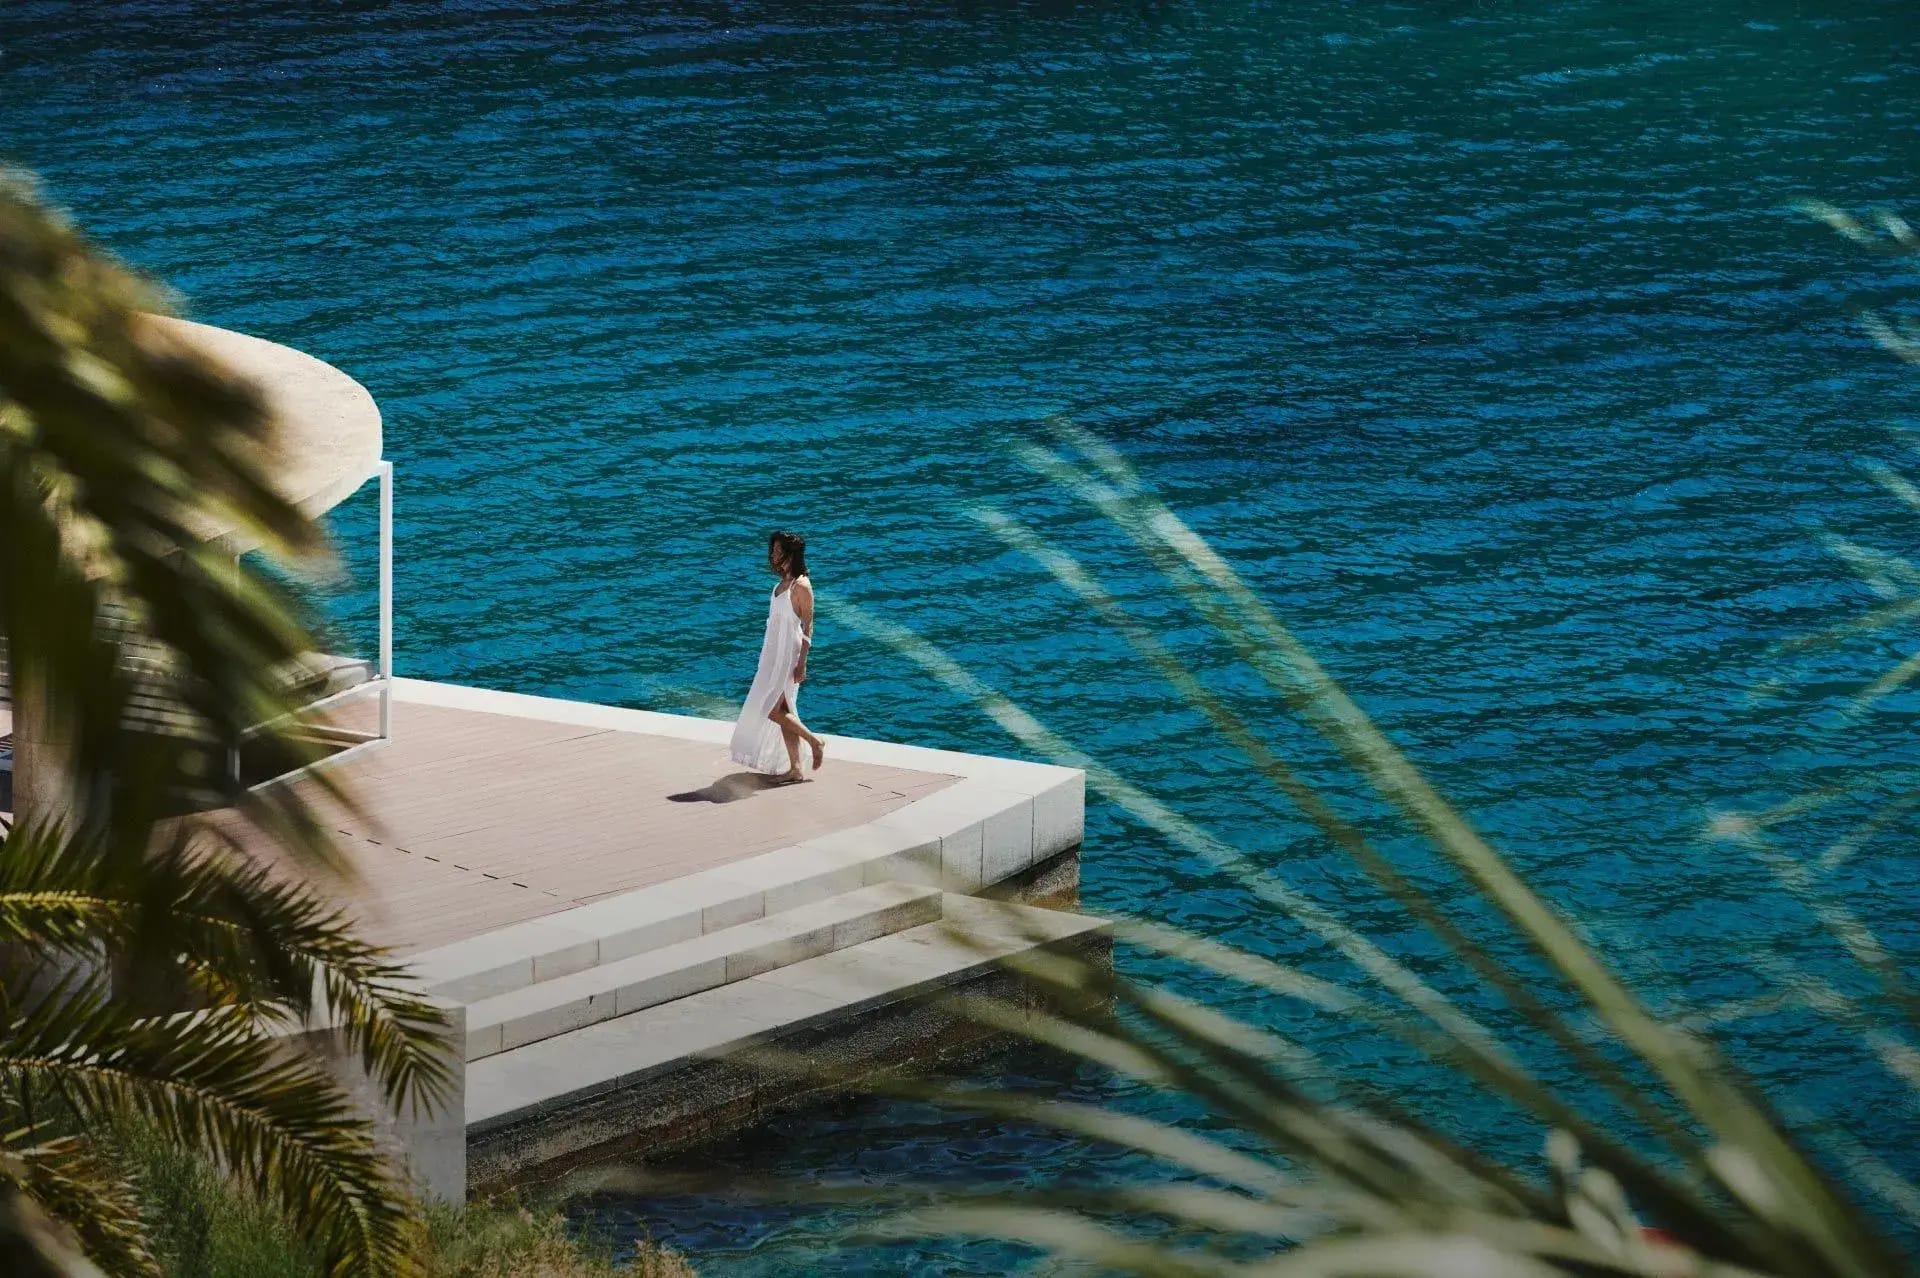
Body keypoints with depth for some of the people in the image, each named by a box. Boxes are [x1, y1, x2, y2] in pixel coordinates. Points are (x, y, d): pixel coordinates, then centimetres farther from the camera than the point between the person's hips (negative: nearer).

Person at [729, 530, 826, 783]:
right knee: (783, 712, 8)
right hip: (775, 656, 9)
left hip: (789, 656, -9)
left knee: (773, 710, -10)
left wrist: (801, 664, -20)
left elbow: (807, 627, -16)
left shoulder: (801, 586, -15)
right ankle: (795, 769, 12)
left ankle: (815, 741, 3)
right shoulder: (782, 584, 11)